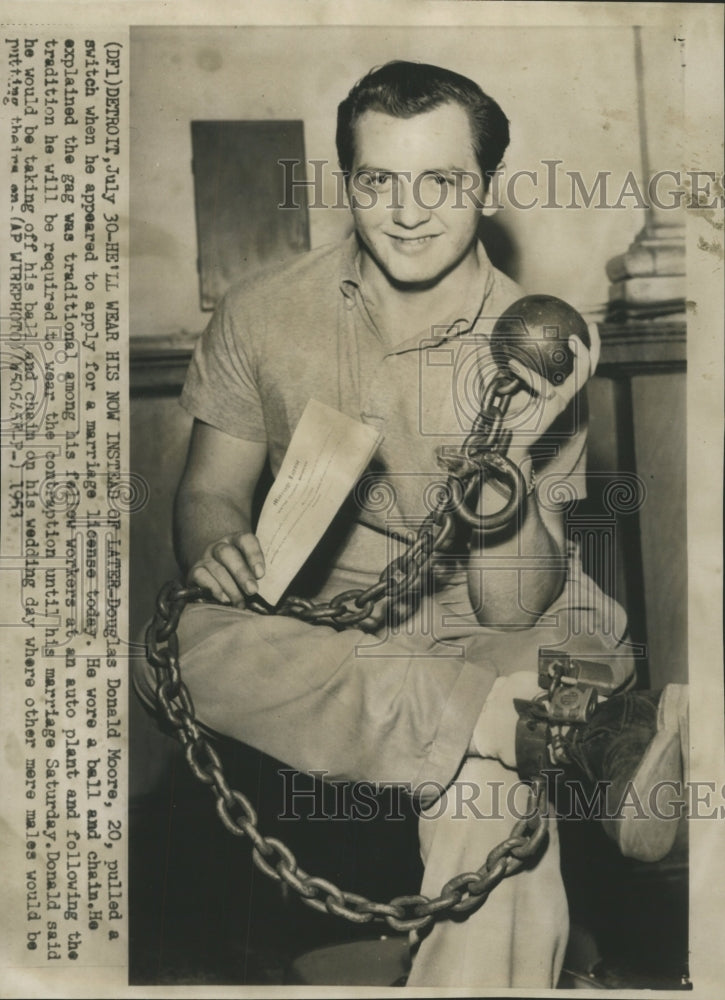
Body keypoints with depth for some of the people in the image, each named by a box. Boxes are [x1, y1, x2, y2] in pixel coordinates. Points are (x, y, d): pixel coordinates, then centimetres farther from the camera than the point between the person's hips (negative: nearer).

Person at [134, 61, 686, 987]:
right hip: (320, 625, 3)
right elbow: (207, 491, 4)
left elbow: (513, 613, -13)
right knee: (173, 642, -30)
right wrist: (218, 549, -21)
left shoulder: (535, 351, -10)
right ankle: (526, 721, -31)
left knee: (490, 780, -35)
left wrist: (505, 461, -31)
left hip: (490, 636, -2)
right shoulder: (262, 313, -5)